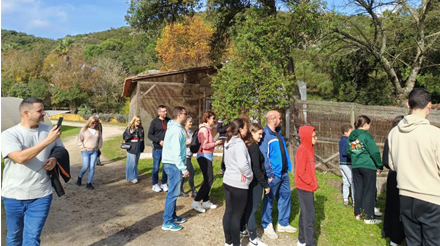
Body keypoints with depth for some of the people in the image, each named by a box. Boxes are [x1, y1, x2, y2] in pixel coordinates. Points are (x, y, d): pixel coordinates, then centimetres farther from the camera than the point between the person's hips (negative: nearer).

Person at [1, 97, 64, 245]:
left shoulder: (48, 130, 0)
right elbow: (20, 158, -25)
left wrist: (55, 160, -9)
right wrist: (48, 140, -27)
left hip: (41, 196, 1)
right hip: (14, 196, 0)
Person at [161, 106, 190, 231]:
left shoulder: (173, 127, 12)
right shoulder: (176, 130, -19)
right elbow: (176, 152, -23)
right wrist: (183, 169, -21)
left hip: (172, 163, 10)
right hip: (174, 164, -10)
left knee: (174, 192, 17)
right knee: (173, 193, -2)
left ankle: (172, 216, 29)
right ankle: (167, 222, 8)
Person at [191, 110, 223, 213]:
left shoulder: (207, 128, 14)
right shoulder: (204, 129, -15)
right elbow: (204, 145, -19)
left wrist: (216, 142, 5)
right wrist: (216, 143, -12)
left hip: (207, 156, 10)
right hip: (204, 156, -10)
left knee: (208, 179, 13)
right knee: (209, 179, -9)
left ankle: (206, 201, 23)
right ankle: (196, 202, -3)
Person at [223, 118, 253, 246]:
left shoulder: (228, 142, 9)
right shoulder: (239, 143, -19)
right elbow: (243, 164, -29)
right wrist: (250, 175, -12)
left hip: (228, 181, 9)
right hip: (238, 184, -9)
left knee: (228, 211, 17)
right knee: (237, 215, 4)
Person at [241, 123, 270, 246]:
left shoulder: (246, 145, 6)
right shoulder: (254, 147, -19)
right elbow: (256, 169, -21)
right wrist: (265, 185, -14)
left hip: (248, 181, 9)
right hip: (255, 182, -9)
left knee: (247, 206, 20)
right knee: (252, 209, 1)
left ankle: (242, 229, 34)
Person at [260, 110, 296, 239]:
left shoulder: (277, 133, 10)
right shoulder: (265, 135, -18)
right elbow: (263, 156, -21)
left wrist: (287, 167, 12)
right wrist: (269, 174, -20)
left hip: (283, 172, 9)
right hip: (273, 174, -9)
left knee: (285, 195, 17)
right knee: (269, 199, 7)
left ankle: (283, 223, 33)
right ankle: (267, 226, 24)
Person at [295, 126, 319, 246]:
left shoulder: (308, 149, 9)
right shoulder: (302, 150, -18)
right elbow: (300, 171, -22)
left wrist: (313, 183, 8)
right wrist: (312, 183, -15)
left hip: (308, 187, 9)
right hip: (304, 187, -9)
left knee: (305, 213, 17)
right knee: (309, 215, -3)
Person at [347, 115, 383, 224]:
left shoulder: (351, 136, 7)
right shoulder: (366, 136, -14)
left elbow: (348, 151, 14)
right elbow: (375, 152, -14)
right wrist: (380, 165, -3)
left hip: (355, 166, 6)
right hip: (368, 166, -6)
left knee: (358, 190, 14)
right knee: (369, 191, 3)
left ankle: (358, 213, 22)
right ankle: (368, 217, 8)